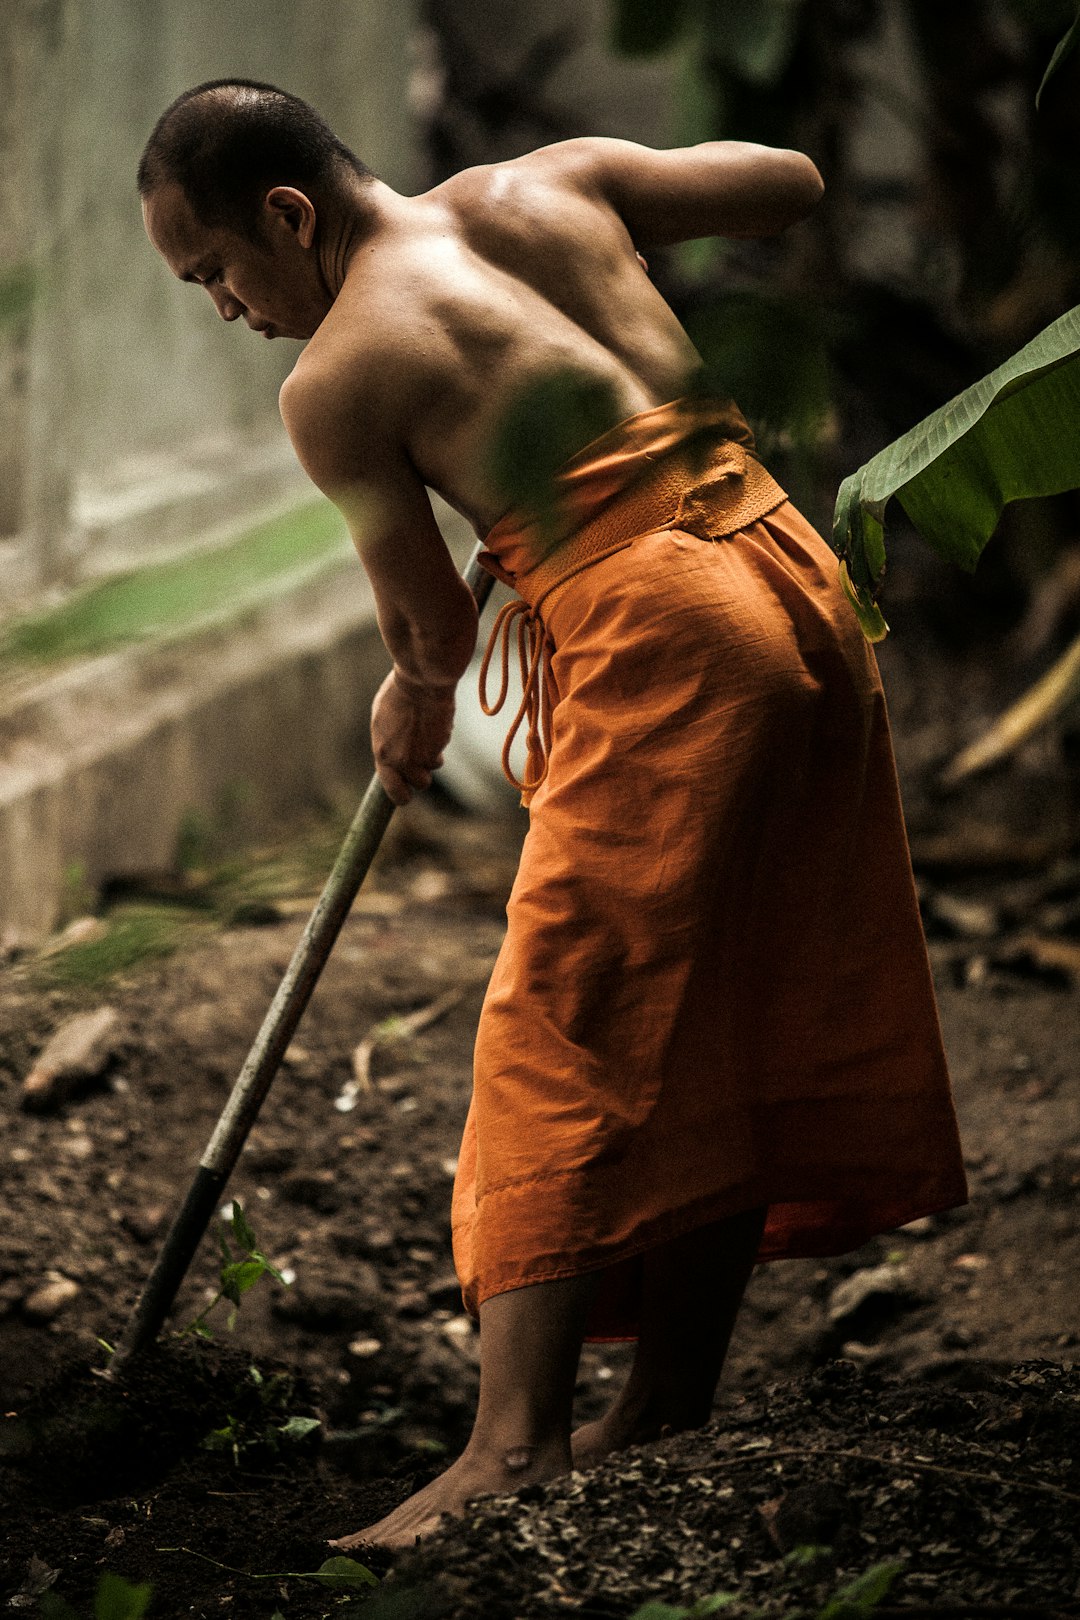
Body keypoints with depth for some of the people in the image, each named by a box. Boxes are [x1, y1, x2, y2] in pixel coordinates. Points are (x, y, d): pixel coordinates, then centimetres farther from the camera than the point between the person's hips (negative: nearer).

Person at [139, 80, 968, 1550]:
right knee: (723, 1021, 14)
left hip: (659, 624, -8)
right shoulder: (558, 180, 13)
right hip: (795, 574, 8)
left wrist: (418, 698, 29)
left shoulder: (334, 382, -4)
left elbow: (433, 620, 6)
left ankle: (515, 1450, -18)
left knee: (567, 1027, -10)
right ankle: (674, 1402, 22)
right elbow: (792, 184, 21)